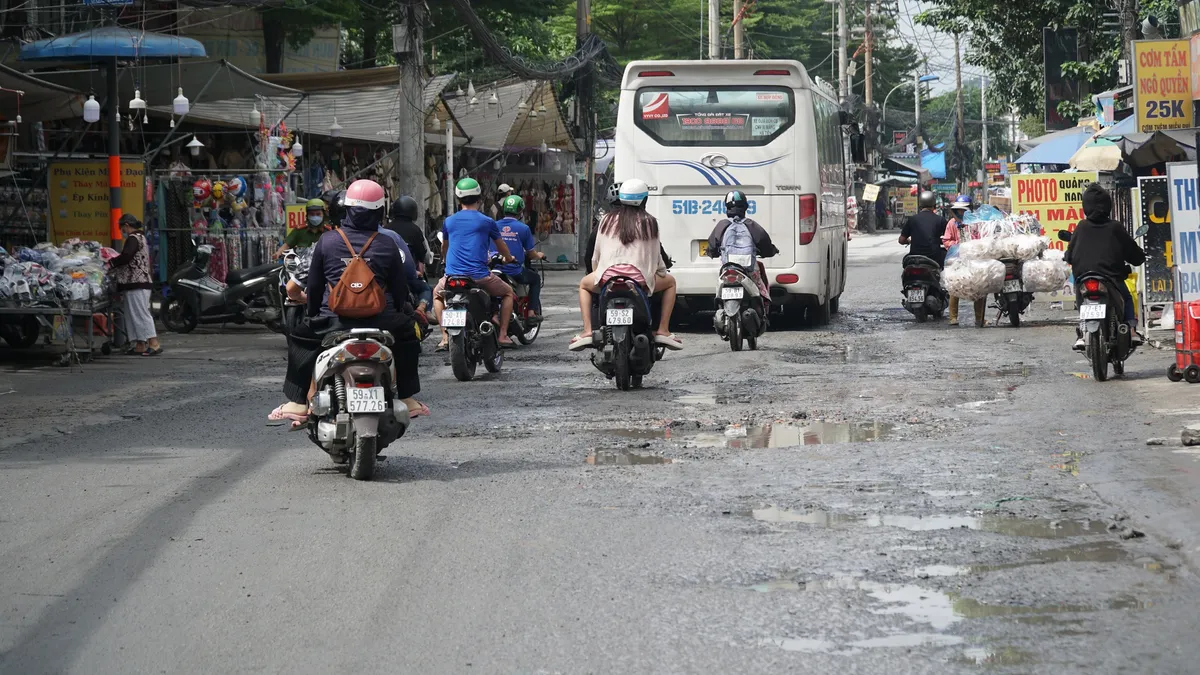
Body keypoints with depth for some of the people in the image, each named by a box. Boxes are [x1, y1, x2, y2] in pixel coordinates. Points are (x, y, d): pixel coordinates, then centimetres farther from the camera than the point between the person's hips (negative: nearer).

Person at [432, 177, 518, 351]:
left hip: (453, 275, 2)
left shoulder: (449, 221, 10)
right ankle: (503, 335, 13)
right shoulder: (487, 221, 2)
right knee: (508, 293, 23)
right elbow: (501, 245, 20)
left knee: (437, 294, 33)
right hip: (480, 276, -2)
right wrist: (508, 258, 44)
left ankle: (445, 337, 16)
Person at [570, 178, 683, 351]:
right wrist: (662, 272, 30)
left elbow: (596, 254, 15)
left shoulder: (608, 220, 12)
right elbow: (655, 255, 10)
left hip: (607, 276, 1)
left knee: (584, 285, 34)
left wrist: (597, 272, 33)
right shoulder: (649, 222, 7)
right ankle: (663, 330, 13)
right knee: (670, 282, 27)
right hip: (640, 278, -1)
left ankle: (587, 331, 13)